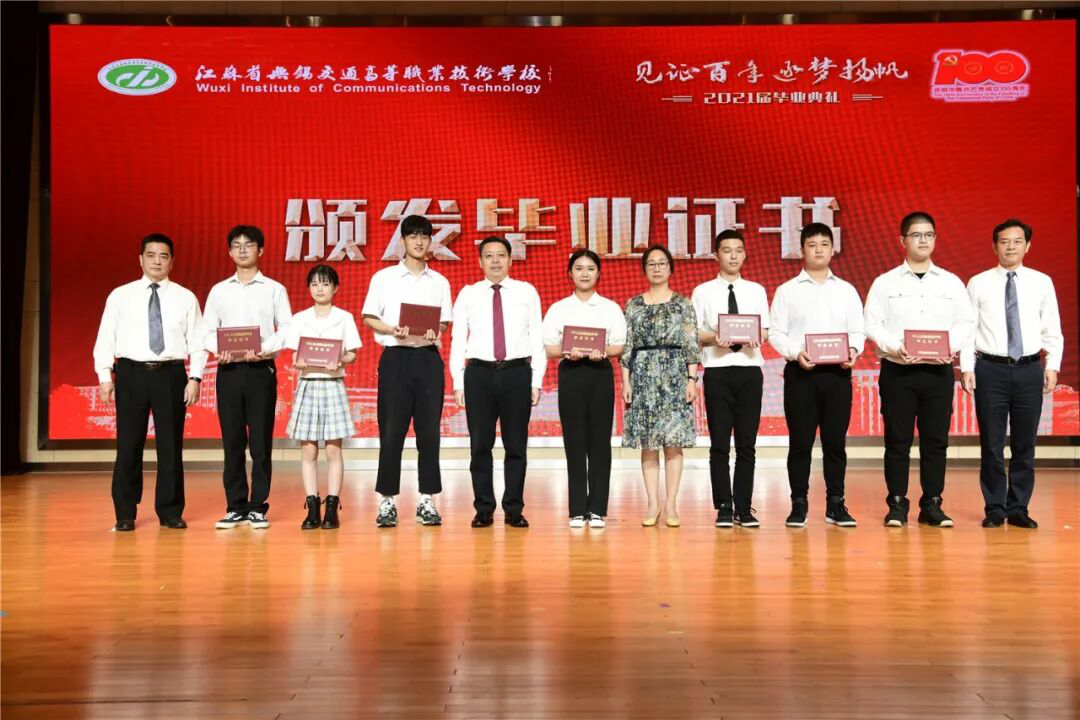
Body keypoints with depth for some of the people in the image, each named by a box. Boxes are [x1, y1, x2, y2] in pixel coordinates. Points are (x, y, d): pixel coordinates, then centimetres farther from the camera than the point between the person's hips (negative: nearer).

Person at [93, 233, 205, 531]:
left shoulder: (185, 298, 7)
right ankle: (125, 514, 15)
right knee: (129, 445, 3)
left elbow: (197, 342, 4)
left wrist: (195, 378, -5)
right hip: (131, 373, 0)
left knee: (171, 445, 5)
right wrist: (105, 376, -4)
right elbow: (105, 339, 5)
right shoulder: (120, 296, 6)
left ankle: (170, 511, 16)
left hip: (171, 374, 0)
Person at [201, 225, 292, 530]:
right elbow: (207, 330, 9)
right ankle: (235, 507, 12)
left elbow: (286, 330, 0)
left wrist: (264, 349, -16)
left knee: (261, 441, -1)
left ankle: (258, 507, 6)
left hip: (261, 369, -2)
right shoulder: (219, 291, 12)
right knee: (232, 441, 4)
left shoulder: (274, 289, 5)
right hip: (228, 370, 2)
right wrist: (217, 351, -11)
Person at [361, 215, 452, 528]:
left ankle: (427, 500, 10)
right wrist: (394, 330, -13)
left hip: (428, 357, 2)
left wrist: (434, 332, -9)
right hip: (396, 357, -2)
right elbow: (368, 318, 4)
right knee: (391, 430, -2)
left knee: (429, 430, 3)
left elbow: (444, 322, 13)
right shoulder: (384, 277, 5)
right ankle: (387, 500, 6)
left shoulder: (439, 282, 11)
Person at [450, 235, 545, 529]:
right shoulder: (468, 294, 8)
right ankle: (483, 509, 15)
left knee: (516, 445, 5)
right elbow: (457, 340, 6)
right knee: (480, 445, 5)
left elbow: (537, 338, 4)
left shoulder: (527, 292, 7)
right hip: (479, 373, 0)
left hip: (517, 372, 0)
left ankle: (514, 510, 15)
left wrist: (537, 380, -2)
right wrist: (458, 383, -1)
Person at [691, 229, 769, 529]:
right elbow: (693, 333, 3)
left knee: (747, 443, 4)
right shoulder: (703, 292, 6)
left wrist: (754, 338, -13)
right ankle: (724, 508, 9)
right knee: (720, 443, 1)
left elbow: (765, 331, 9)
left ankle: (743, 509, 11)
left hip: (750, 370, 2)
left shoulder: (756, 291, 12)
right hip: (718, 371, -2)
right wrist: (715, 338, -16)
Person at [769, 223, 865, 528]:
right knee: (800, 441, 0)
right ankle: (799, 504, 8)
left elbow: (858, 330, 11)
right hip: (800, 372, -2)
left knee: (835, 440, 3)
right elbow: (776, 332, 1)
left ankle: (835, 504, 11)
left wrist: (853, 349, -10)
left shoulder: (846, 290, 14)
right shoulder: (787, 290, 7)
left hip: (837, 372, 2)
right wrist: (795, 353, -15)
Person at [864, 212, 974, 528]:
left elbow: (966, 322, 7)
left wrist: (951, 346, -11)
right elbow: (872, 324, -1)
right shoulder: (885, 283, 4)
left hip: (939, 370, 2)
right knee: (898, 440, 2)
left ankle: (932, 505, 14)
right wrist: (895, 348, -17)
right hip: (897, 370, -2)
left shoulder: (952, 283, 11)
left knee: (936, 440, 5)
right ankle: (897, 505, 10)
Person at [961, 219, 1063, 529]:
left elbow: (1052, 330, 7)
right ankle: (995, 509, 14)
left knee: (1025, 443, 7)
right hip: (990, 368, -1)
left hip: (1029, 369, 1)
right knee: (991, 443, 3)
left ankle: (1018, 509, 17)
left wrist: (1052, 367, -1)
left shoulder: (1042, 283, 7)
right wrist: (967, 369, -6)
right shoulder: (978, 283, 3)